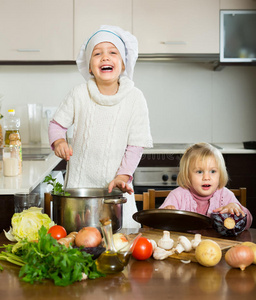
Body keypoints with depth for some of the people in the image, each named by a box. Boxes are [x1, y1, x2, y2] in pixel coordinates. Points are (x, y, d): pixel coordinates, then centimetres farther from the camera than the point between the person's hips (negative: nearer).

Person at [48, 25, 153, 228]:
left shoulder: (134, 97, -7)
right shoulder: (79, 94, -5)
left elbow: (136, 145, -5)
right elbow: (57, 123, 7)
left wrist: (123, 175, -13)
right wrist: (58, 141, -13)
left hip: (116, 185, 0)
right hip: (79, 183, 1)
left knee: (125, 229, 0)